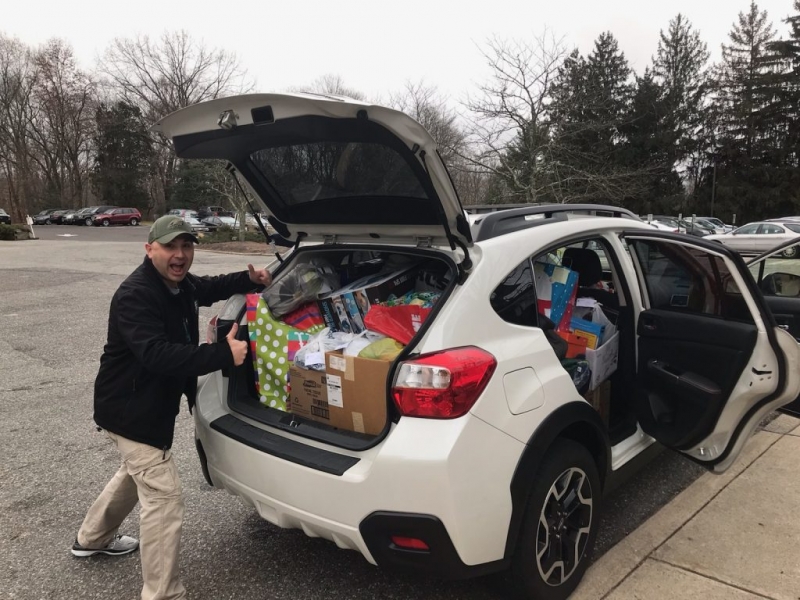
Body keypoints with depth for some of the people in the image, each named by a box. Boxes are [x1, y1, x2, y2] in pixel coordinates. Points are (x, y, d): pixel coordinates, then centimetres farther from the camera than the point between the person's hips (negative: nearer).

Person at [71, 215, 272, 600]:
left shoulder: (180, 284, 1)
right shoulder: (135, 295, -28)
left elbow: (211, 288, 21)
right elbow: (157, 354, -39)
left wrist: (249, 278, 1)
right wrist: (224, 354, -43)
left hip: (150, 405, 10)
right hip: (129, 410, -10)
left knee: (136, 474, 30)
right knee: (162, 494, -9)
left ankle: (91, 539, 54)